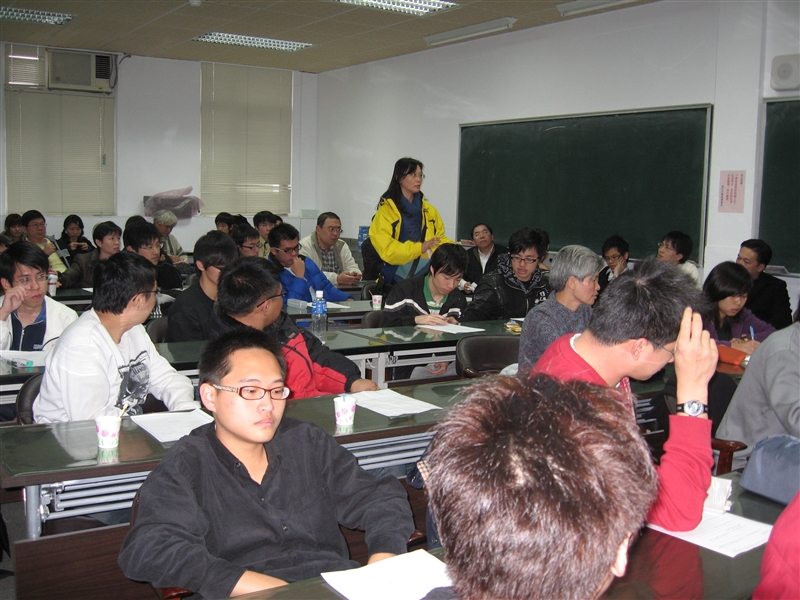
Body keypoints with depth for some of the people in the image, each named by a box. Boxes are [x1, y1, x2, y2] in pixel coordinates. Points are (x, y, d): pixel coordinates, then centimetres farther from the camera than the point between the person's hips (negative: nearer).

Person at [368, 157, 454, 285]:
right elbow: (386, 249, -13)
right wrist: (419, 248, -23)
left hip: (427, 278, 4)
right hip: (398, 278, -4)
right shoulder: (387, 210, -4)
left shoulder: (429, 210, 12)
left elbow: (439, 237, 19)